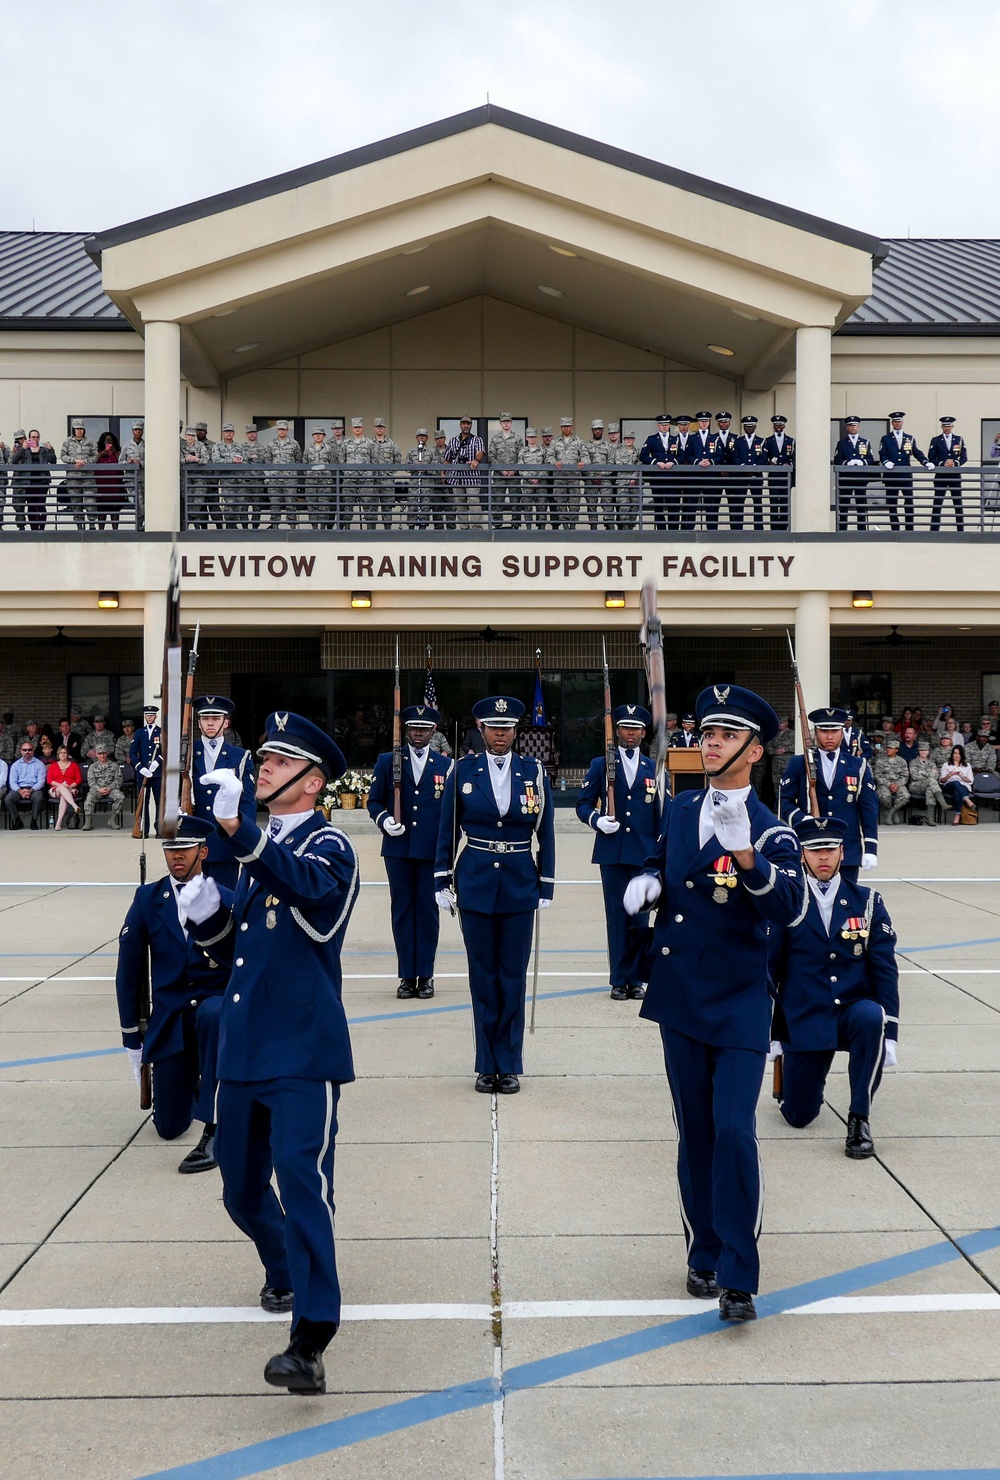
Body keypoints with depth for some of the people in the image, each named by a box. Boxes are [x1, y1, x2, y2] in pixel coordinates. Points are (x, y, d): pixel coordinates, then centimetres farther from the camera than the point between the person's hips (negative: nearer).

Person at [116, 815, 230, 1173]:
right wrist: (132, 1036, 4)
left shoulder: (225, 901, -3)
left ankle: (215, 1130, -33)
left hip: (215, 1005, -2)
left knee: (214, 1015, -41)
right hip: (169, 1018, 2)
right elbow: (129, 969, 4)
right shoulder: (147, 899, 1)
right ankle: (194, 1079, 37)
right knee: (169, 1128, 1)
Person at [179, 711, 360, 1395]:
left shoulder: (328, 845, -7)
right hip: (242, 1051, 8)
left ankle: (310, 1344, -20)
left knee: (303, 1183, -18)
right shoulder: (260, 847, 15)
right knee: (242, 1189, 17)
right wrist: (207, 913, -3)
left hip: (304, 1053, -8)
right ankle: (285, 1271, 45)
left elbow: (306, 886, -33)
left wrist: (236, 826, -44)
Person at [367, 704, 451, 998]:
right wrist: (383, 820, -12)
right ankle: (407, 975, 9)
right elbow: (374, 800, 8)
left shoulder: (445, 766, 8)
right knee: (402, 910, 3)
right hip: (398, 849, 0)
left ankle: (425, 975, 9)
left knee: (428, 910, 2)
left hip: (432, 850, 0)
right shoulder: (387, 762, 7)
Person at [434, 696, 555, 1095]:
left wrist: (546, 885, 1)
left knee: (513, 977, 5)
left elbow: (545, 832, 5)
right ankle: (488, 1065, 14)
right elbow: (448, 829, 5)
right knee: (482, 976, 5)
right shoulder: (463, 771, 1)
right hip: (475, 882, 0)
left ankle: (510, 1065, 14)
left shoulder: (534, 772, 2)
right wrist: (442, 881, 1)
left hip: (519, 883, 0)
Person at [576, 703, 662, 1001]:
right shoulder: (601, 765, 7)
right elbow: (583, 804, 7)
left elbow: (662, 812, 11)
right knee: (617, 916, 2)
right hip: (612, 852, -1)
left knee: (640, 918, 1)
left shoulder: (653, 768, 10)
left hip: (644, 854, 1)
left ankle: (635, 979, 11)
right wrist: (596, 819, -14)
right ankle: (618, 980, 9)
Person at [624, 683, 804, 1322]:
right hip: (680, 998, 5)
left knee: (734, 1132, -12)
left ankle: (739, 1277, -1)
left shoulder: (771, 830, -10)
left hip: (739, 1004, -5)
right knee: (694, 1133, 13)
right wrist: (646, 882, 1)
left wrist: (745, 855, -40)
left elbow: (789, 907, -25)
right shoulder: (680, 810, 6)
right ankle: (704, 1256, 27)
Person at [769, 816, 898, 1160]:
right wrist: (766, 1031, -1)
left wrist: (888, 1032, -11)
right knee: (798, 1116, 0)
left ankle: (859, 1118, -21)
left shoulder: (867, 903, 2)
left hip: (855, 1012, 0)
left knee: (871, 1017, -37)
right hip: (804, 1022, 0)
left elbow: (885, 970, -2)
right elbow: (767, 968, 1)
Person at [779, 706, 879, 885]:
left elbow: (869, 809, 7)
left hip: (849, 852, 1)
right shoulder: (798, 764, 8)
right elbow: (785, 801, 2)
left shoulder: (859, 766, 10)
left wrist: (871, 848, -1)